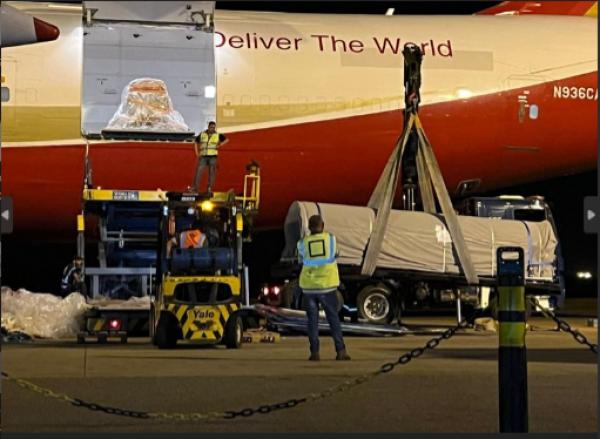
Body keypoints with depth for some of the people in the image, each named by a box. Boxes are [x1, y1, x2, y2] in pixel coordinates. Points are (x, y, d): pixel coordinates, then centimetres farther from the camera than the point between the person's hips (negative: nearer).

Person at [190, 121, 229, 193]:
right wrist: (197, 153, 7)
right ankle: (195, 187, -10)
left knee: (211, 172, -1)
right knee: (199, 171, -9)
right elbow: (196, 142, 16)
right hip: (203, 156, 0)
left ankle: (209, 188, 3)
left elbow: (226, 139, 10)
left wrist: (220, 145, -5)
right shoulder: (202, 134, 7)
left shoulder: (217, 135, 5)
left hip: (213, 156, 0)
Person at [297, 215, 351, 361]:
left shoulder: (303, 243, -1)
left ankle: (314, 352, 2)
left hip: (309, 286, 1)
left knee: (312, 320, 8)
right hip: (327, 285, -1)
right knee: (333, 318, 6)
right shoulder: (330, 238, -2)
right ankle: (340, 350, -1)